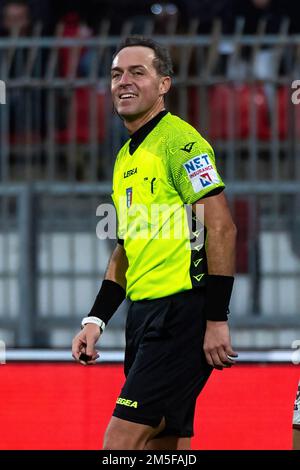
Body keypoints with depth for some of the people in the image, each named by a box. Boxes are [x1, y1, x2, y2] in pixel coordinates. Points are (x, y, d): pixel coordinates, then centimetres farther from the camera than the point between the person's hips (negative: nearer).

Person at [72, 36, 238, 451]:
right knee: (163, 445, 7)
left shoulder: (179, 140, -9)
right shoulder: (125, 158, 19)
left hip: (182, 311, -9)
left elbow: (222, 228, -15)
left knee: (121, 442, -15)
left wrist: (216, 320, -18)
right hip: (144, 314, 9)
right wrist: (96, 320, 16)